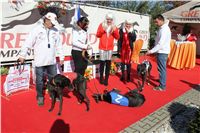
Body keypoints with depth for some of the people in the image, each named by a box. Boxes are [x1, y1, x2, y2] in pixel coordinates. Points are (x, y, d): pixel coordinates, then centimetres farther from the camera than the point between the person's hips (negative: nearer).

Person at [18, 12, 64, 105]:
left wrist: (61, 57, 12)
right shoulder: (37, 30, -6)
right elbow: (28, 43, -4)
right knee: (40, 80, 8)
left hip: (52, 61, 3)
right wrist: (22, 55, -3)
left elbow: (59, 45, 11)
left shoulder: (55, 31, 5)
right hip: (40, 61, -3)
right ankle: (40, 97, 25)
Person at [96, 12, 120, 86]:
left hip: (110, 48, 1)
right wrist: (102, 30, -14)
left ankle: (106, 79, 5)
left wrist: (115, 30, -11)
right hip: (102, 47, -1)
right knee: (102, 62, 1)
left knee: (108, 63, -2)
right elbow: (97, 35, 1)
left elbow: (117, 37, 4)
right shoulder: (102, 25, 5)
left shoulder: (114, 27, 9)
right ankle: (101, 78, 16)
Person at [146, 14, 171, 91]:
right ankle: (162, 79, 35)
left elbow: (160, 43, -25)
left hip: (162, 52, -10)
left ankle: (162, 86, 2)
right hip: (161, 51, 10)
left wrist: (152, 51, -26)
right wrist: (154, 51, 15)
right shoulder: (162, 28, 14)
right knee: (161, 68, 20)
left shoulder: (164, 29, -17)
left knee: (162, 69, -5)